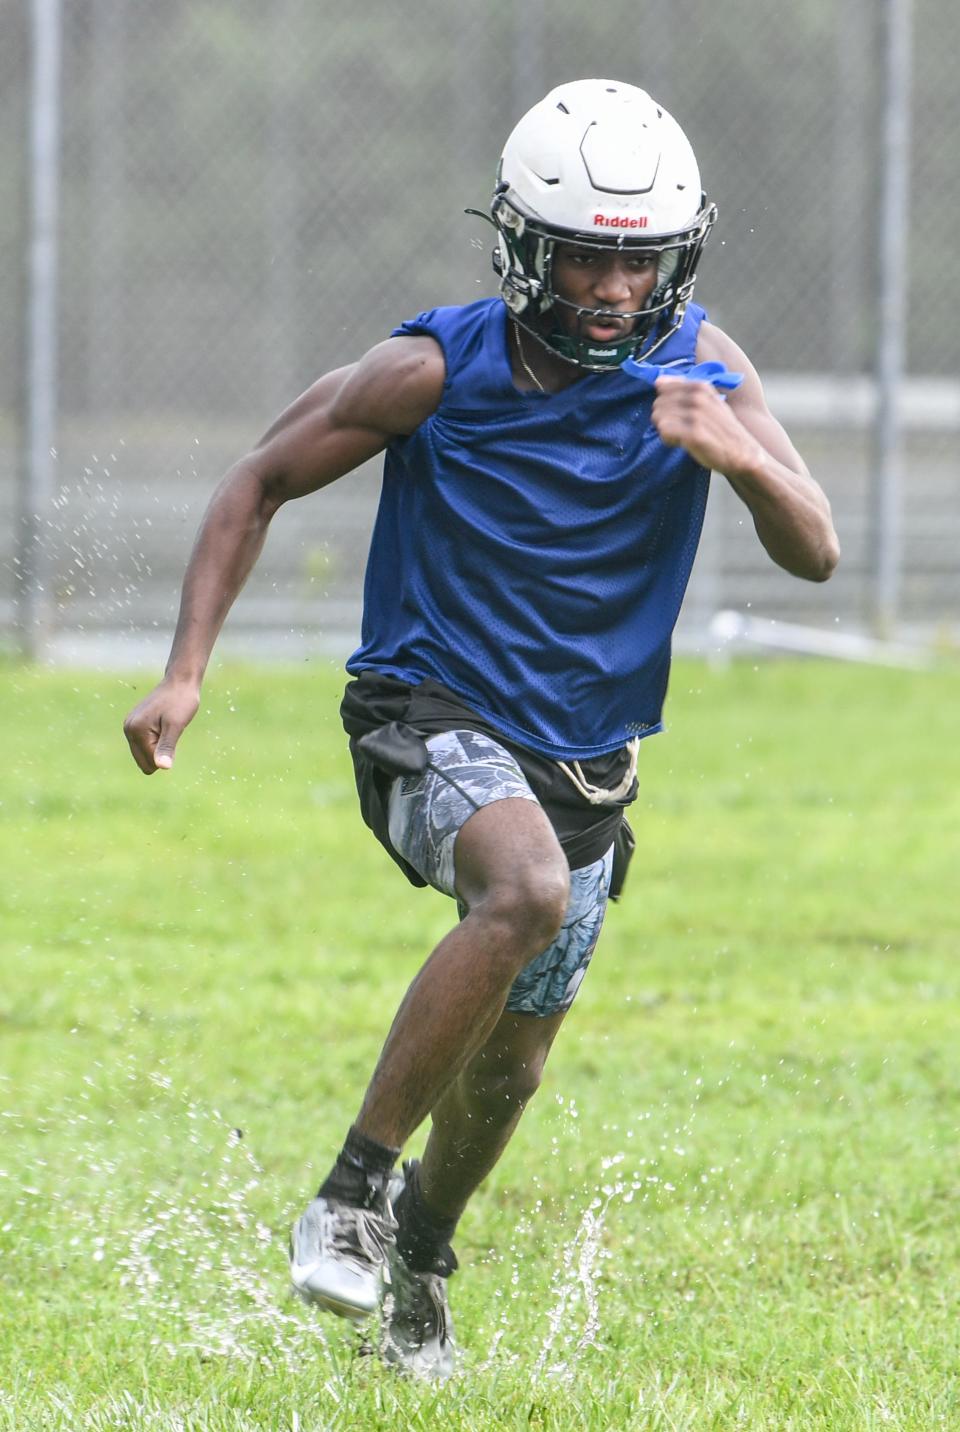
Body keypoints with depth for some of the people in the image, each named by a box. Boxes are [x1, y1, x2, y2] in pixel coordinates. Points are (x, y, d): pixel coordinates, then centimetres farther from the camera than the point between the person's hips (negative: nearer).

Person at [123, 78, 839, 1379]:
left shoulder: (698, 370, -9)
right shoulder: (439, 370, -17)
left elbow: (815, 555, -13)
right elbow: (261, 484, -5)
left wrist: (746, 459, -35)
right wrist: (186, 672, -14)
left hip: (584, 761, 5)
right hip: (431, 719, -4)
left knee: (509, 1064, 17)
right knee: (529, 888, -36)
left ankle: (420, 1252, 48)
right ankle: (353, 1189, -25)